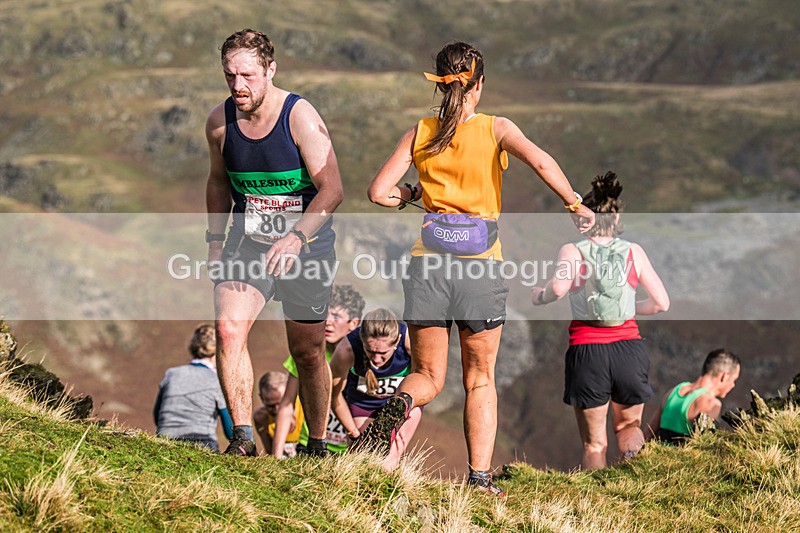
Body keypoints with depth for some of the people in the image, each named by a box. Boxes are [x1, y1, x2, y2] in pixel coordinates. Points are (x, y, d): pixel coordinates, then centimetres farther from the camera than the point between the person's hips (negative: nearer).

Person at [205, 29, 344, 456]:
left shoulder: (301, 118, -17)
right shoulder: (219, 121, -4)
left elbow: (332, 189, -21)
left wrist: (295, 237, -34)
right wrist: (215, 240, 12)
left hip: (306, 246, -3)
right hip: (247, 244, 3)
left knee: (307, 353, 7)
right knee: (228, 330, -21)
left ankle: (317, 445, 26)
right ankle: (242, 437, -17)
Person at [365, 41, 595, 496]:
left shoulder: (420, 133, 6)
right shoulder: (496, 129, 0)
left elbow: (379, 192, 2)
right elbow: (540, 161, -18)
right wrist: (576, 205, -8)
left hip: (430, 258, 1)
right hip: (480, 260, -1)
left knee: (428, 376, 12)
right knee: (480, 379, 13)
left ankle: (401, 402, -23)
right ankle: (480, 477, 4)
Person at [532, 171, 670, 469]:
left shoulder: (573, 251, 1)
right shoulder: (633, 252, 8)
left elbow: (559, 287, -19)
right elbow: (661, 303, 8)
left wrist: (539, 296, 2)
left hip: (587, 349, -1)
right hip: (628, 347, 1)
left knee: (594, 443, 11)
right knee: (629, 424, 23)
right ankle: (634, 456, -9)